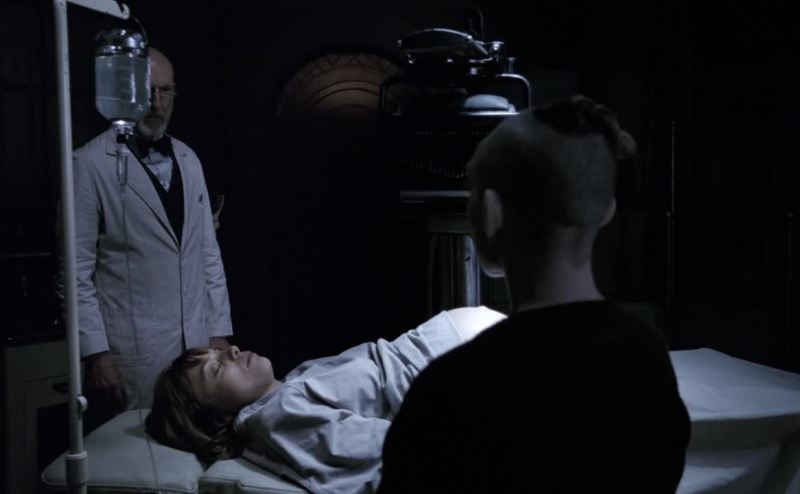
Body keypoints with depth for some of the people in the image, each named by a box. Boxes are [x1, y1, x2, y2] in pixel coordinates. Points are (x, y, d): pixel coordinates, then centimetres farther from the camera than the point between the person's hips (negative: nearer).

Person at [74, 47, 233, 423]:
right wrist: (96, 352, -11)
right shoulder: (91, 164, -5)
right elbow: (77, 269, -7)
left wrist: (219, 330, 9)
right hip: (131, 351, -4)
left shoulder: (188, 160, 12)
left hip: (197, 343, 5)